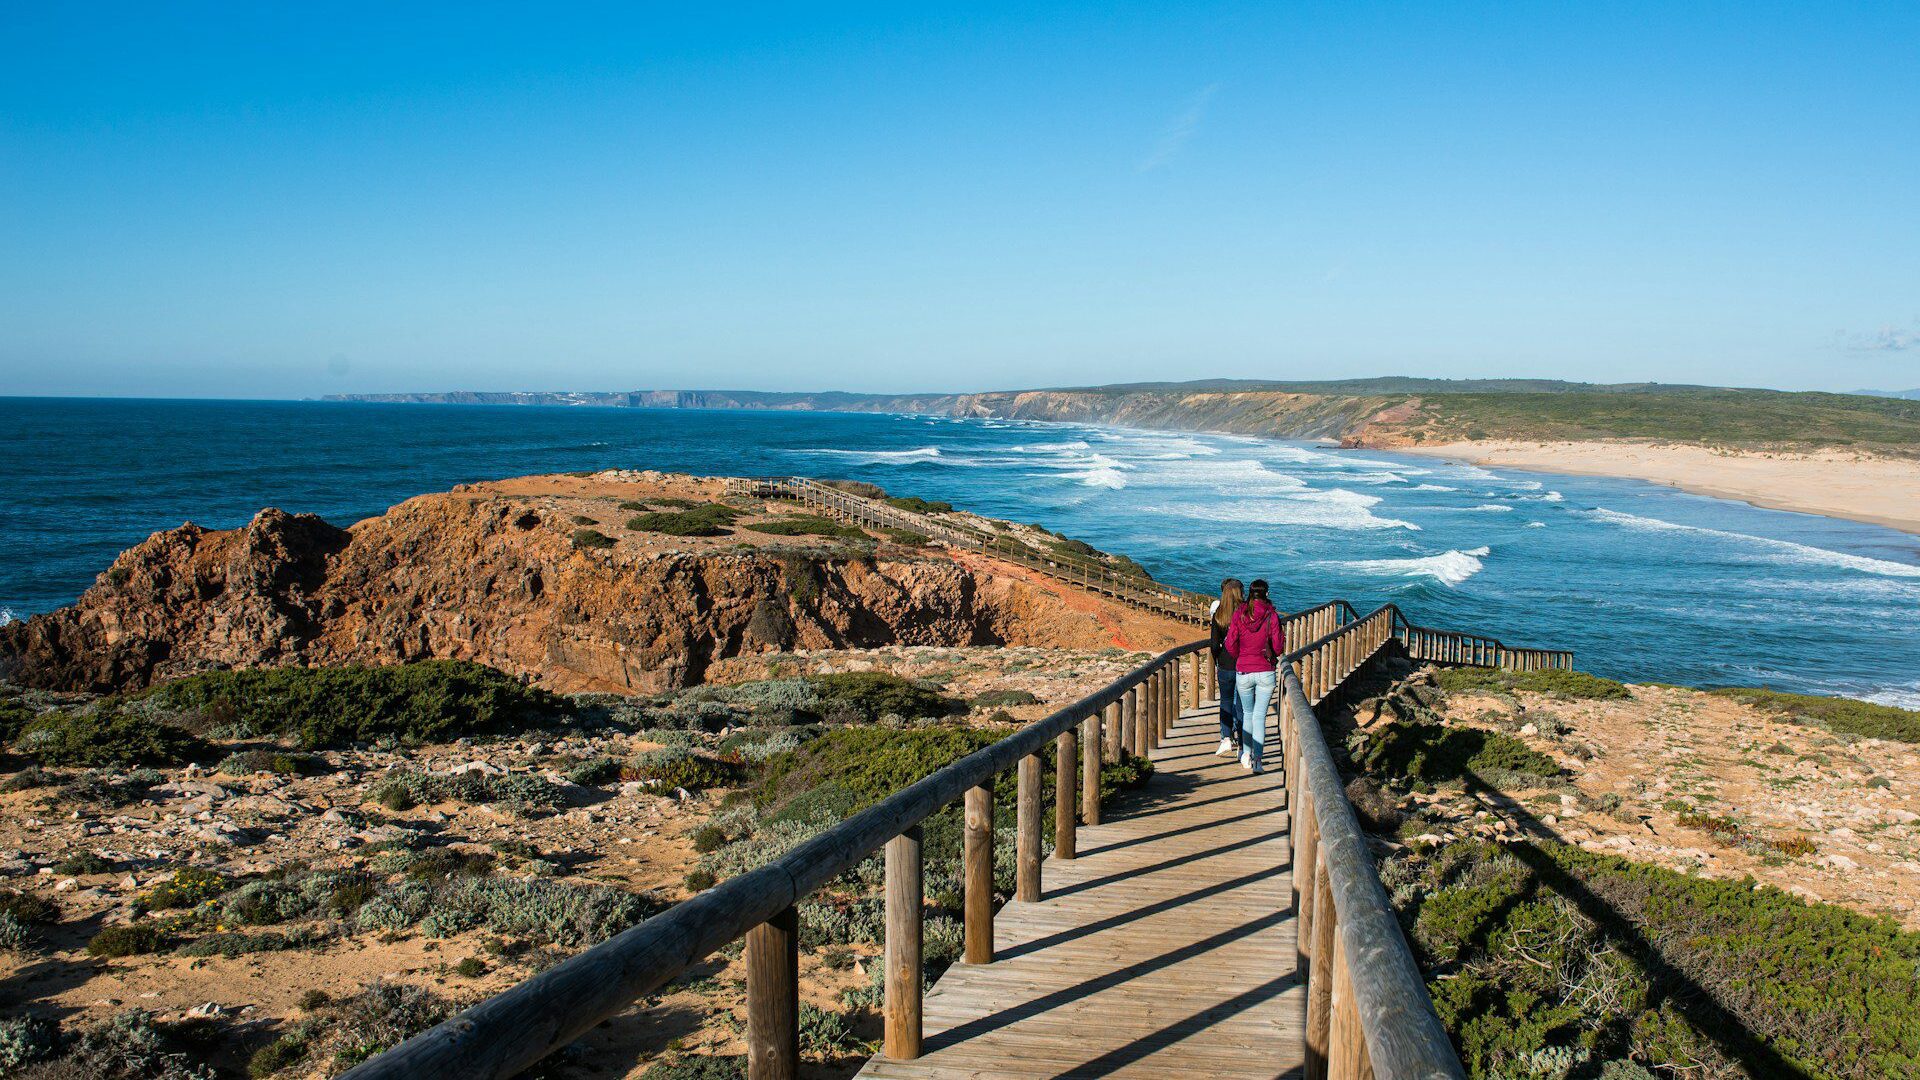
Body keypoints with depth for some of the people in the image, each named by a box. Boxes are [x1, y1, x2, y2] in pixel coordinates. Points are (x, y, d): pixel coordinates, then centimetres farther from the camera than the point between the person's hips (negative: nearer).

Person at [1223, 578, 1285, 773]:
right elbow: (1278, 648, -8)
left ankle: (1246, 755, 22)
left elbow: (1230, 645, -4)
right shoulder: (1271, 616, -9)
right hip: (1266, 672, -1)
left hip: (1243, 672, 1)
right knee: (1260, 715, 3)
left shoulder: (1239, 614, -5)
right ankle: (1257, 759, -3)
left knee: (1247, 713, 19)